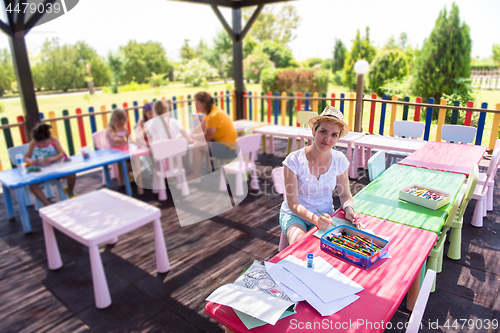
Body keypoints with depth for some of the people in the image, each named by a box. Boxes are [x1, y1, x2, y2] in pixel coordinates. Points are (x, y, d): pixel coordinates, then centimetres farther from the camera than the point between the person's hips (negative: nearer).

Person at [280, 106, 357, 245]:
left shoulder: (339, 160, -8)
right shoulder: (294, 160, -20)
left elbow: (345, 194, 5)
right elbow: (293, 204, -18)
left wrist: (348, 208, -18)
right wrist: (314, 218, -35)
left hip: (325, 215, 3)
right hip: (295, 215, -2)